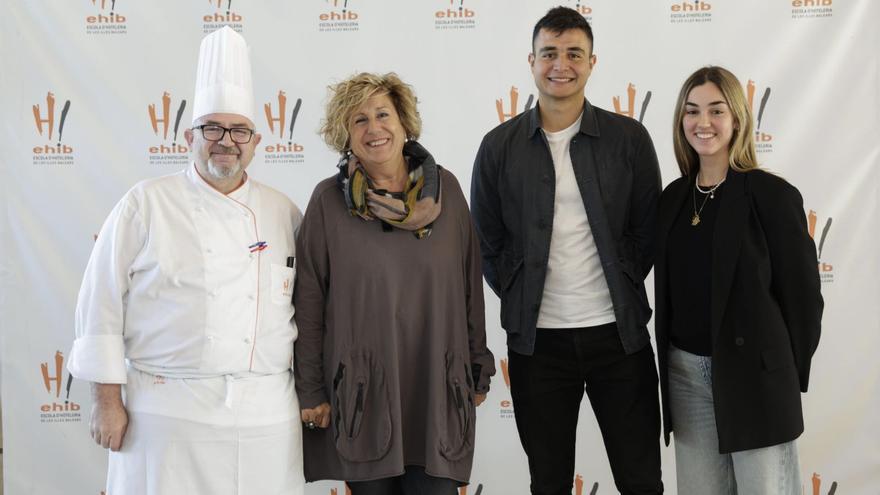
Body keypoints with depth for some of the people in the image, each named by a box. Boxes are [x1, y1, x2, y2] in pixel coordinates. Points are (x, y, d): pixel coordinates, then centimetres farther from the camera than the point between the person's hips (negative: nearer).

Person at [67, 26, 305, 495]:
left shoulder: (284, 213, 8)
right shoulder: (146, 205, -1)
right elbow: (101, 304, -2)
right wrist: (107, 400, -4)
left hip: (266, 415, 3)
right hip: (165, 411, -2)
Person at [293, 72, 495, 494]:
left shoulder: (444, 189, 2)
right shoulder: (329, 200, -3)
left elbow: (470, 286, 7)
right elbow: (308, 303, -1)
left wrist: (478, 369, 9)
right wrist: (309, 391, -1)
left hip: (437, 391, 1)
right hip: (360, 395, -1)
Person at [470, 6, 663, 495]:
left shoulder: (629, 137, 0)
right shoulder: (499, 146, 1)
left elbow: (647, 230, 5)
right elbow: (486, 240, 6)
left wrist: (623, 290, 0)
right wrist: (519, 299, 1)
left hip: (618, 331, 0)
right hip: (536, 339, 1)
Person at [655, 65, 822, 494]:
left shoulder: (773, 195, -9)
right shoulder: (673, 198, 7)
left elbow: (802, 293, -6)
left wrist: (790, 375, -2)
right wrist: (670, 364, 10)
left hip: (753, 374, -5)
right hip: (685, 374, 5)